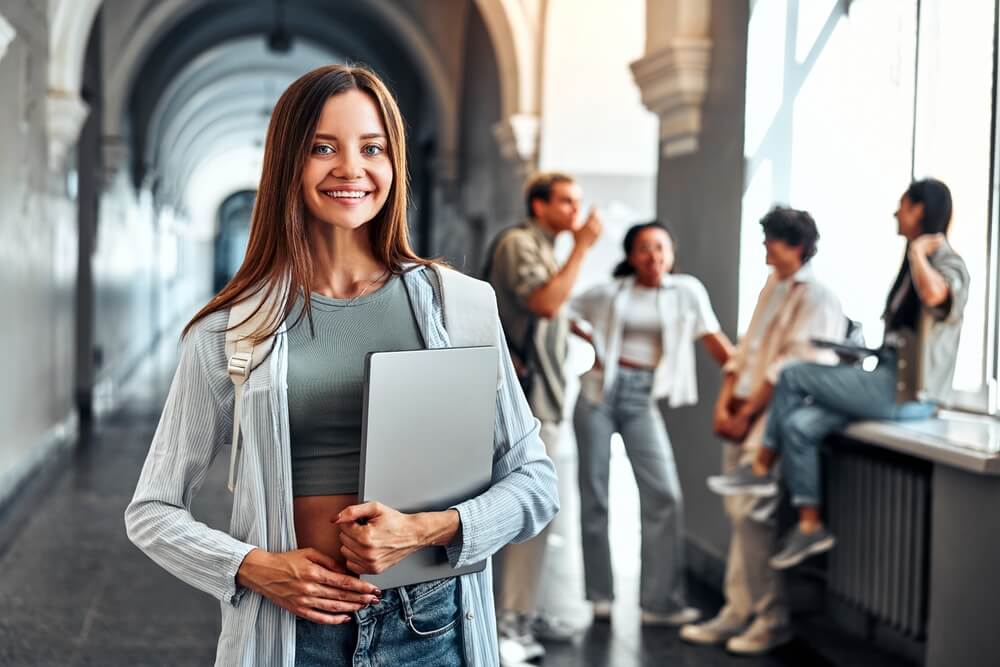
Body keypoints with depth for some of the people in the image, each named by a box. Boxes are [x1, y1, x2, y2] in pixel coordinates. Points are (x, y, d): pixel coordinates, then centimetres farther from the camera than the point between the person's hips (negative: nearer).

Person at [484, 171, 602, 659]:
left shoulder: (542, 248, 21)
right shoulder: (518, 244, -10)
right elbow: (546, 302, -25)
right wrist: (581, 247, -19)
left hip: (542, 396, 10)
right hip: (526, 396, -10)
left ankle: (525, 610, 18)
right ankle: (511, 618, -9)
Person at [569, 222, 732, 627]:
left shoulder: (686, 290, 6)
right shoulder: (610, 293, 7)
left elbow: (713, 339, 1)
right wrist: (595, 341, 1)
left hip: (642, 398, 0)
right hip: (601, 391, 0)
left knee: (665, 496, -9)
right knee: (594, 495, 3)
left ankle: (661, 603, -4)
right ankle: (597, 596, 15)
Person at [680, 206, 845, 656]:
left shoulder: (816, 298, -9)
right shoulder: (771, 289, 17)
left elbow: (790, 369, -15)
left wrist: (748, 414, -14)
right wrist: (724, 403, 3)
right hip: (745, 416, 8)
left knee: (751, 513, -11)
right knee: (740, 513, 8)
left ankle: (771, 618, 0)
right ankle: (737, 613, 16)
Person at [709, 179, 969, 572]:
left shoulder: (948, 265, -8)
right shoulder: (913, 265, 21)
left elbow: (933, 295, -35)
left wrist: (917, 249, -20)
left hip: (907, 392, -8)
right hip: (889, 381, 8)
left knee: (794, 376, -12)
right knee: (797, 423, -9)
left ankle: (761, 470, 4)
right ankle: (810, 526, -5)